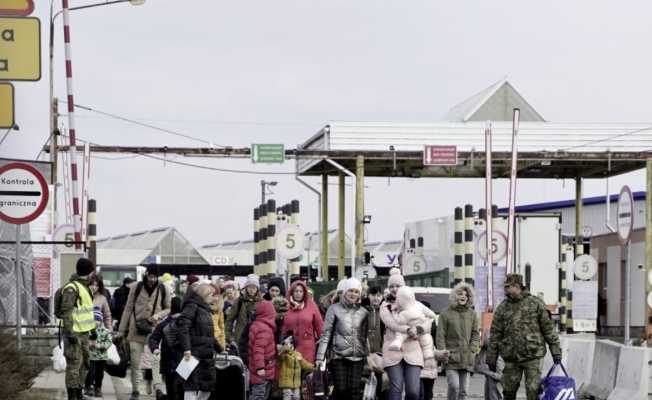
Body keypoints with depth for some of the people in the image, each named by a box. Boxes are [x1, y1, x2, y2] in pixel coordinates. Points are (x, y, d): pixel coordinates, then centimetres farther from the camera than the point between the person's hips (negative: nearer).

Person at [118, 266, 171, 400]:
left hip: (155, 330, -1)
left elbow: (169, 308, 11)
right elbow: (128, 309, 7)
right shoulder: (136, 288, 3)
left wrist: (159, 315, -10)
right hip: (136, 330, 1)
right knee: (135, 362, 4)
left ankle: (158, 388, -16)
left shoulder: (163, 290, 3)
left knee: (156, 360, -14)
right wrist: (121, 330, 8)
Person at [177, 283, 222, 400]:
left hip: (206, 355, 9)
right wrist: (186, 349, -26)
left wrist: (220, 349, 29)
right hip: (194, 353, -9)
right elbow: (183, 326, -19)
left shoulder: (205, 309, 20)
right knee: (192, 386, -9)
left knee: (208, 386, 10)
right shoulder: (192, 306, -7)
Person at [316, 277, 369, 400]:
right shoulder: (335, 309, 1)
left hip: (357, 357, 2)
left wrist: (368, 355, 13)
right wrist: (320, 356, -8)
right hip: (339, 357, -2)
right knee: (341, 390, -6)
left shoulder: (363, 312, 10)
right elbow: (326, 334, -2)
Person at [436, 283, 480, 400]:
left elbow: (476, 334, 11)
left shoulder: (472, 314, 12)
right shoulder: (446, 314, 2)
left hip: (467, 359, 3)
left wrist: (472, 350, -3)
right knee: (454, 386, -19)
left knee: (464, 390, 2)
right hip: (451, 358, -3)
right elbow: (440, 336, 0)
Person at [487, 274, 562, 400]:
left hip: (532, 356, -3)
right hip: (511, 358, 3)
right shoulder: (502, 308, 7)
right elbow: (495, 334, 9)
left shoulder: (536, 303, 0)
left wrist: (556, 351, -1)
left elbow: (548, 328, 1)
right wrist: (492, 359, 7)